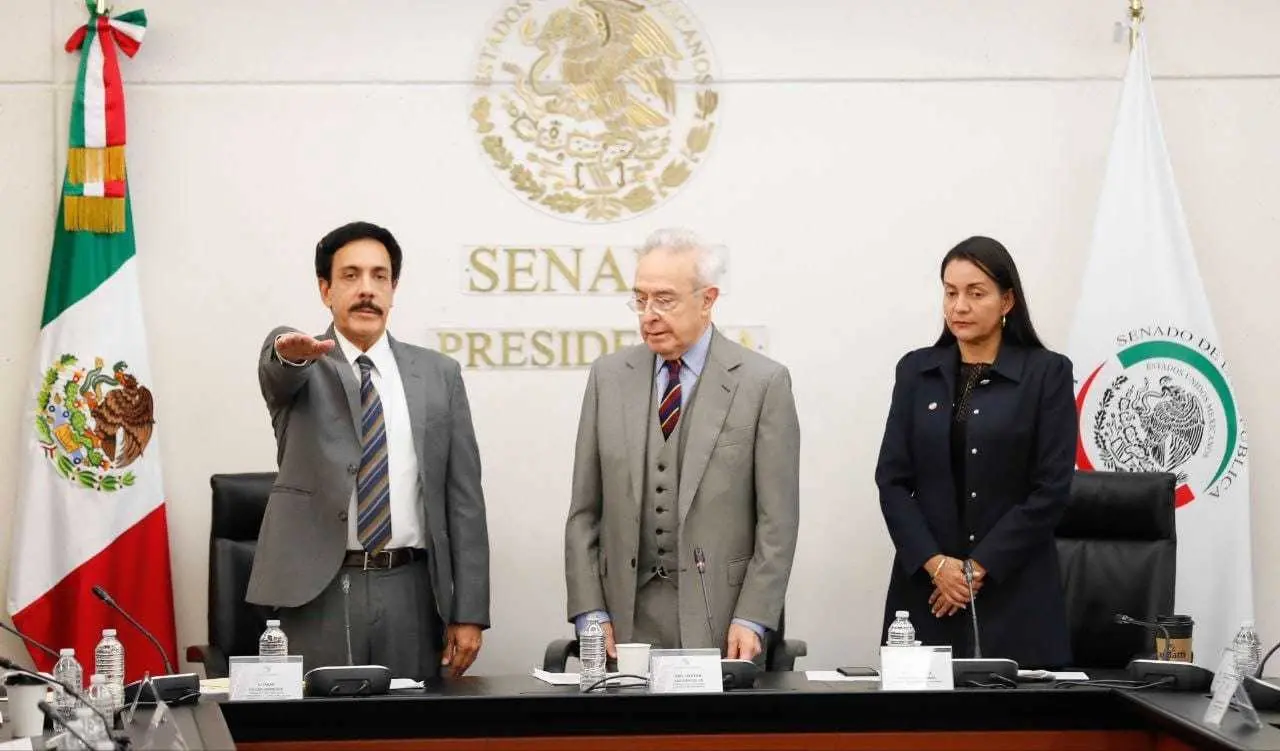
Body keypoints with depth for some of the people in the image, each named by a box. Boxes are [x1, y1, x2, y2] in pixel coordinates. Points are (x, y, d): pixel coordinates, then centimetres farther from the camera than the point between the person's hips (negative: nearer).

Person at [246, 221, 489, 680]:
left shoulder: (438, 375, 10)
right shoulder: (297, 369, 5)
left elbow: (463, 497, 7)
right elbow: (277, 364, -21)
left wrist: (468, 612, 1)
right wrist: (290, 352, -47)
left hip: (412, 591, 2)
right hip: (318, 592, -2)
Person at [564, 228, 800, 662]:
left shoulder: (762, 382, -1)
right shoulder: (609, 377, 9)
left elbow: (777, 519, -3)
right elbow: (584, 511, 9)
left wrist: (752, 620, -9)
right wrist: (590, 612, 1)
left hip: (718, 621, -2)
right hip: (626, 616, 2)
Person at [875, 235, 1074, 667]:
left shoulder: (1048, 373, 0)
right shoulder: (916, 371, 9)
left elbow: (1052, 488, -5)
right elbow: (892, 479, 5)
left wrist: (980, 567, -10)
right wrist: (935, 562, -9)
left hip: (1014, 592, -2)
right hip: (925, 588, 2)